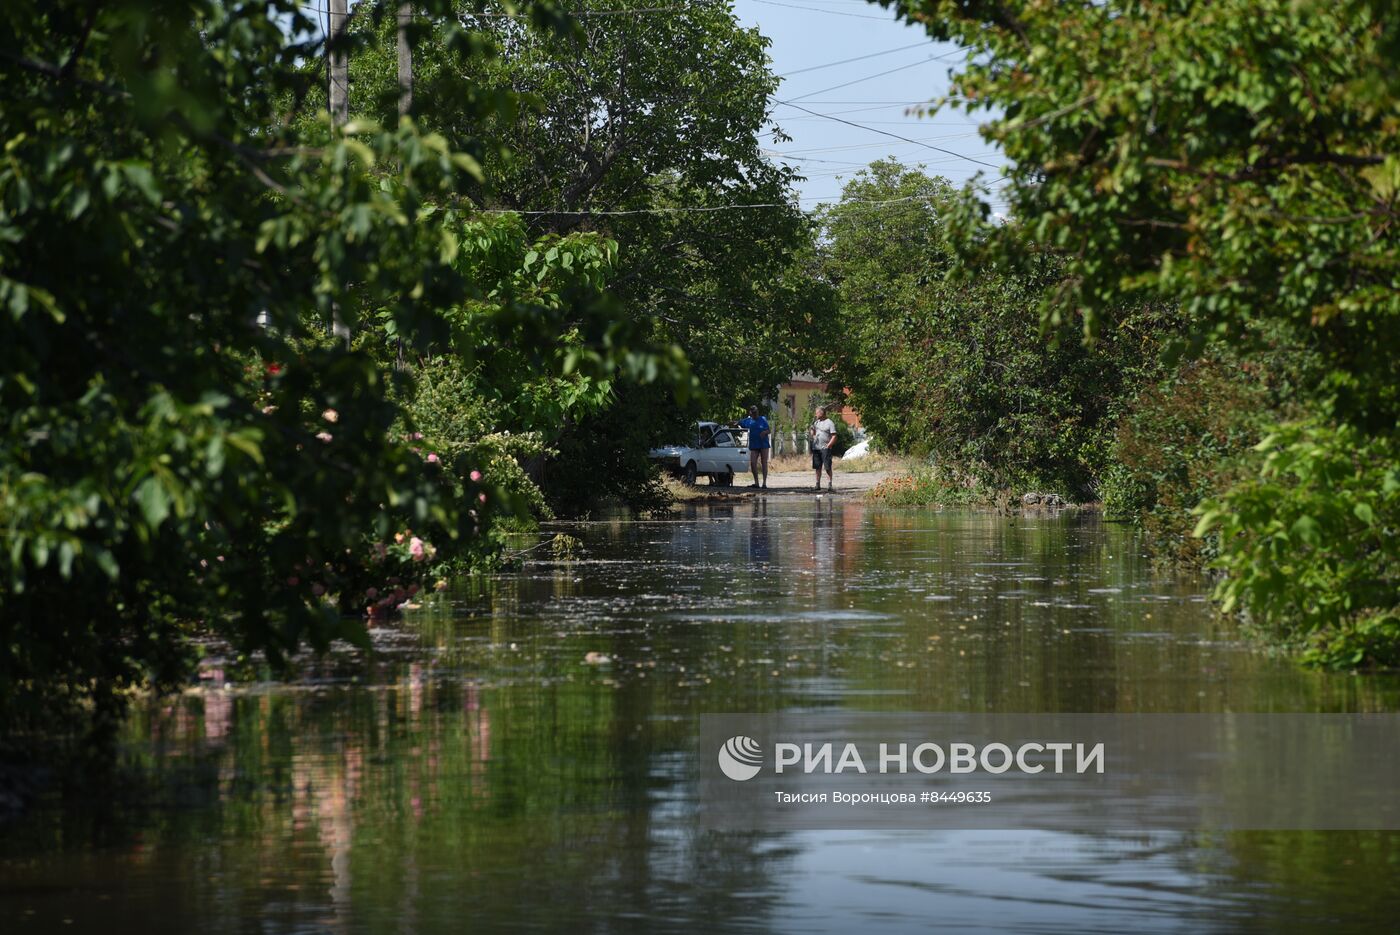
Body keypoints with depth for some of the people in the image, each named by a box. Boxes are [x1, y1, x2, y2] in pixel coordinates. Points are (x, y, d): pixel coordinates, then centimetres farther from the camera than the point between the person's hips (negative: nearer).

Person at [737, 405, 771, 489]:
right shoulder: (748, 421, 8)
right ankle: (756, 482, 3)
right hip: (754, 445, 2)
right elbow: (738, 422, 19)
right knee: (753, 463, -6)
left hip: (763, 444, -2)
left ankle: (764, 483, -2)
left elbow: (769, 431, 2)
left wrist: (765, 432, -17)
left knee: (764, 463, -2)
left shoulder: (763, 420, 3)